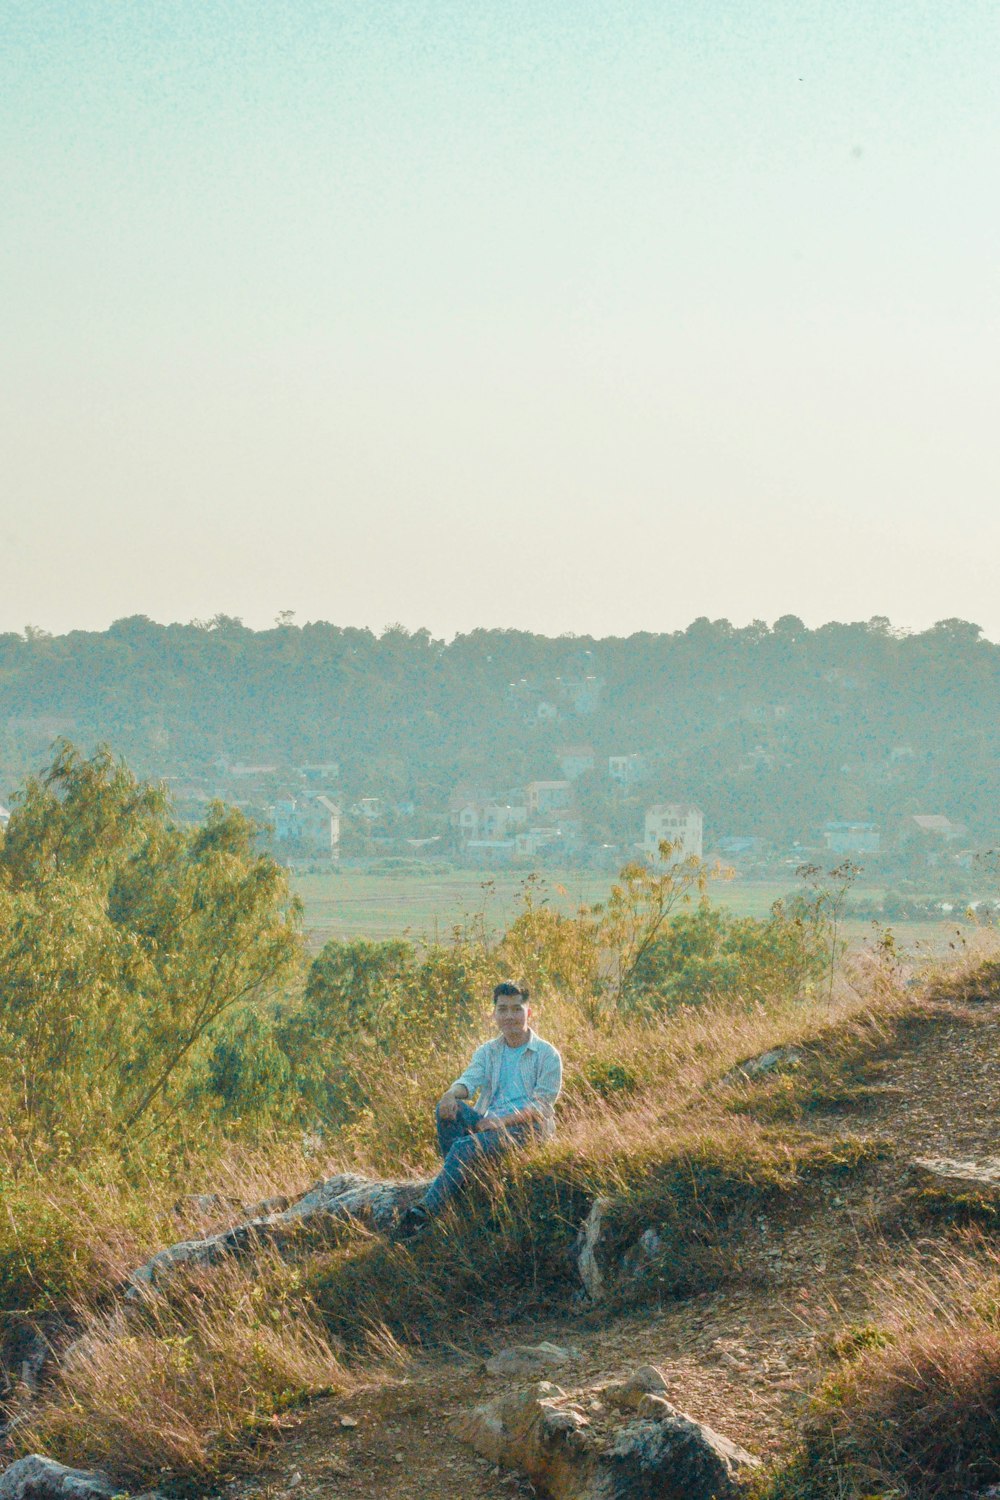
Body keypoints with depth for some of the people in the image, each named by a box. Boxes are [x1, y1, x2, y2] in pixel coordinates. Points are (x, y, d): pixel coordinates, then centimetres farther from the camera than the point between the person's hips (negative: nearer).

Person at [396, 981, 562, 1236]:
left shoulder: (547, 1055, 1)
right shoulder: (487, 1052, 16)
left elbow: (542, 1105, -7)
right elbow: (470, 1080, 0)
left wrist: (502, 1120, -20)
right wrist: (453, 1092, -26)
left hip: (527, 1129, -6)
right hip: (490, 1124, 6)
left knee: (466, 1147, -30)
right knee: (447, 1107, -23)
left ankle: (426, 1210, -35)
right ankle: (461, 1183, -29)